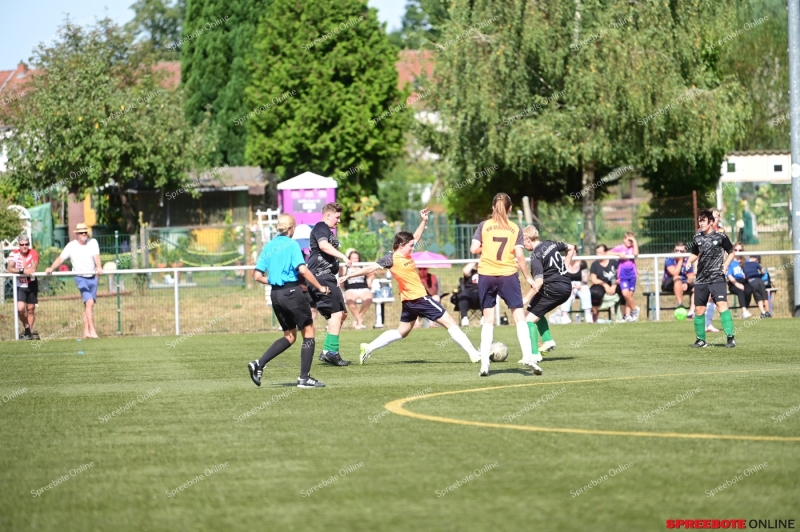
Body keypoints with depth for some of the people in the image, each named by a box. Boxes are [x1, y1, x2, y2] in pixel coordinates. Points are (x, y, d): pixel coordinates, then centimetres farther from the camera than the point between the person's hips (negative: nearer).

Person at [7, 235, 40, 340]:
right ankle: (26, 327, 7)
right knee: (20, 308, -18)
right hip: (19, 285, -1)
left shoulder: (33, 253, -7)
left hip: (32, 284, 1)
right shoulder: (14, 254, -9)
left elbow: (33, 267, -22)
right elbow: (9, 269, -22)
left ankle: (30, 331, 22)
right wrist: (22, 271, -37)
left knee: (31, 309, 7)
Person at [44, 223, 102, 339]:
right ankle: (92, 330, -20)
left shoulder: (93, 242, 0)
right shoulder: (71, 246, -4)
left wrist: (99, 267, -34)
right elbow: (61, 258, -10)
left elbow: (96, 256, -15)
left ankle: (86, 332, 15)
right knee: (89, 302, -18)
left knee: (88, 305, 9)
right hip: (80, 278, -3)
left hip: (93, 277, 3)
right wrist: (52, 268, -26)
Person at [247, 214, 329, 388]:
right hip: (292, 292, -7)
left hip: (275, 295, 7)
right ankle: (304, 378, 2)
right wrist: (320, 287, -9)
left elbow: (257, 276, 8)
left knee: (289, 336, 17)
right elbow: (303, 270, -18)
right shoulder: (292, 244, -7)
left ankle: (259, 364, 2)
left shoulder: (268, 246, 9)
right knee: (308, 332, 5)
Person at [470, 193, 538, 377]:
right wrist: (528, 277, 4)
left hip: (486, 275, 1)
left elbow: (474, 249, -8)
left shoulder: (484, 226, 2)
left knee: (488, 319, 8)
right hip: (508, 275, -1)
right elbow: (519, 255, -5)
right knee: (519, 317, 3)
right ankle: (527, 356, -11)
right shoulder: (515, 229, 1)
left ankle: (484, 362, 2)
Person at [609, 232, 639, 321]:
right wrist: (619, 254, -14)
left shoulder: (632, 248, 10)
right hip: (623, 274, -2)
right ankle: (634, 309, 4)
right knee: (625, 293, -16)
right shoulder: (619, 248, 5)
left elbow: (635, 253, -12)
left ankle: (627, 315, 4)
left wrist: (635, 242, -7)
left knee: (630, 294, 0)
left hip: (632, 274, 2)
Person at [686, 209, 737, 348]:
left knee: (722, 304, -18)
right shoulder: (697, 238, 8)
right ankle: (701, 339, 19)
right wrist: (690, 261, 2)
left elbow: (731, 253, 7)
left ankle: (730, 338, -16)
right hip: (701, 279, 5)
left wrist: (726, 264, -9)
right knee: (699, 309, 6)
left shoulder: (721, 236, -4)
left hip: (716, 278, -5)